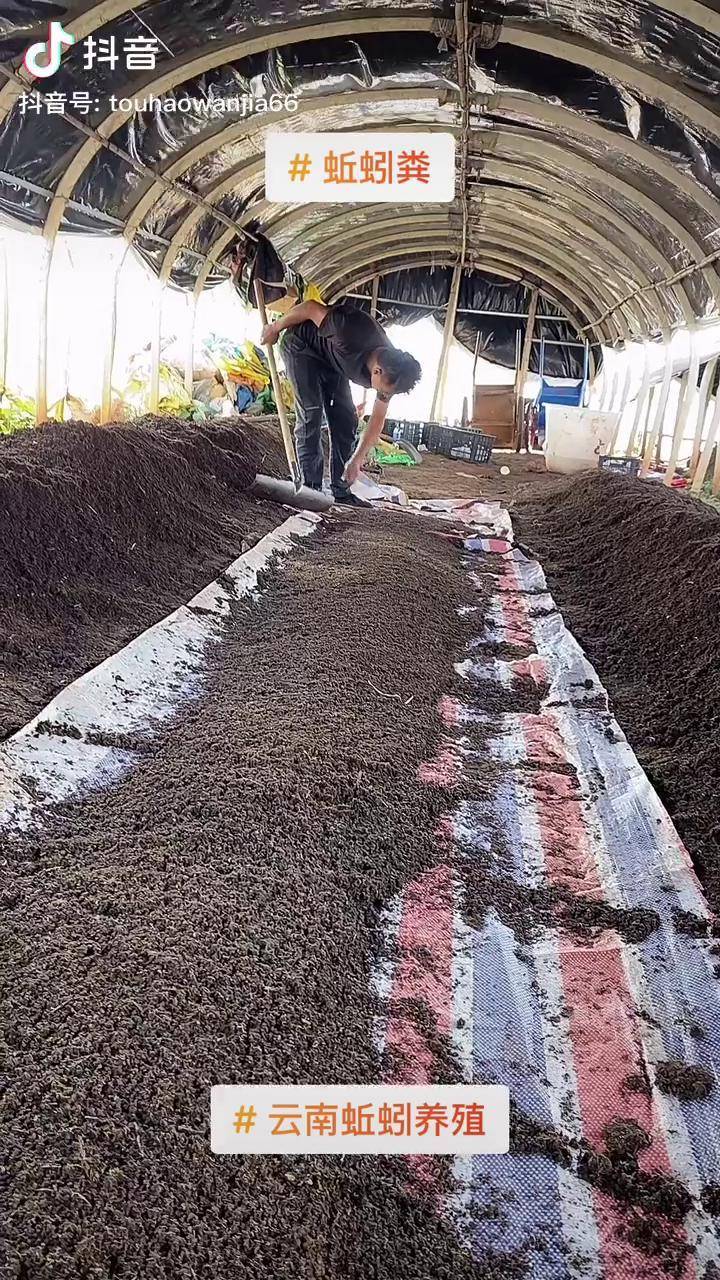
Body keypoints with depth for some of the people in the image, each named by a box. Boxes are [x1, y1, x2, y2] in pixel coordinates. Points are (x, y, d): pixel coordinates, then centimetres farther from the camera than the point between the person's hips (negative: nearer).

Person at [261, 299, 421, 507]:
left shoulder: (389, 372, -19)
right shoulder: (352, 333, -41)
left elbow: (377, 422, -8)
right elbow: (311, 307, -26)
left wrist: (357, 460, -11)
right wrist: (276, 327, -12)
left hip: (332, 361, 6)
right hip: (303, 347, -6)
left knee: (346, 419, -1)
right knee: (311, 414, -16)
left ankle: (341, 492, 4)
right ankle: (310, 489, -15)